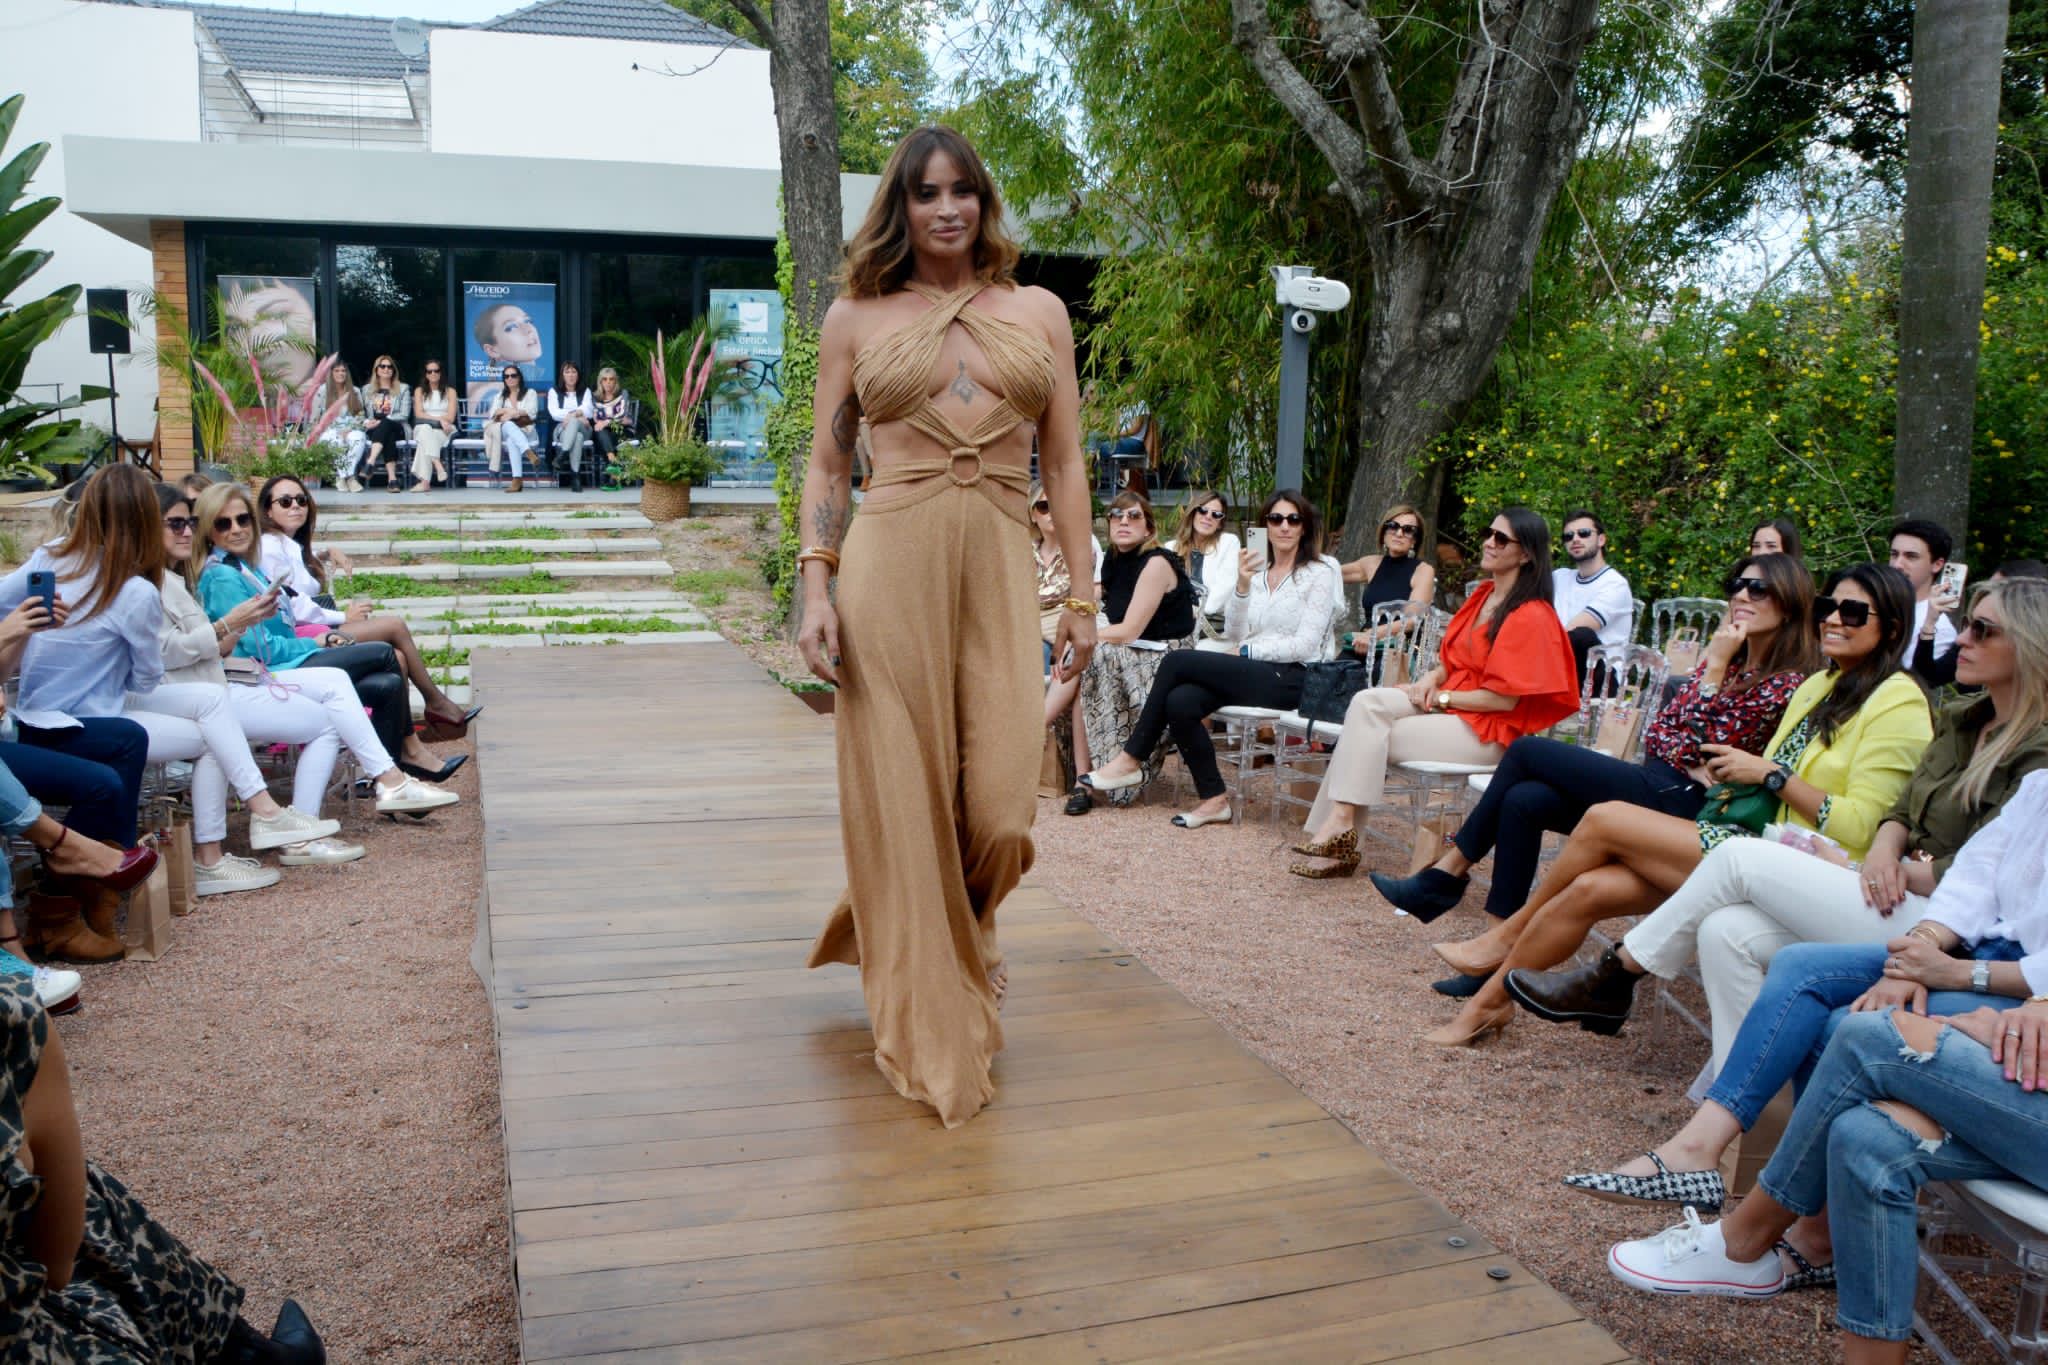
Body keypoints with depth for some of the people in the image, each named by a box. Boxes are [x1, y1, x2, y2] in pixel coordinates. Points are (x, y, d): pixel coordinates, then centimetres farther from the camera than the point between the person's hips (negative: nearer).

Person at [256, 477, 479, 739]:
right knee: (395, 625, -12)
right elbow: (292, 608, -15)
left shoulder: (294, 546, 21)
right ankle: (437, 703, 1)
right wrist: (343, 617, -6)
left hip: (315, 631, 10)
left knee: (396, 658, -8)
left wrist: (327, 553, 26)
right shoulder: (270, 546, -8)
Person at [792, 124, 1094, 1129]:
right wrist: (815, 589, -3)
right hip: (890, 563, -1)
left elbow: (1065, 463, 13)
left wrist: (1082, 596, 7)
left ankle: (950, 944, 31)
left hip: (999, 567, 2)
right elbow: (825, 465, 9)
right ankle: (929, 1035, 15)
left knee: (998, 806, -5)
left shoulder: (1039, 312, 14)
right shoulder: (856, 316, 10)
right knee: (900, 794, 0)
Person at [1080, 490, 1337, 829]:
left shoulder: (1319, 575, 2)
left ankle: (1131, 760, -11)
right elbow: (1233, 635, 9)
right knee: (1180, 701, -25)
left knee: (1178, 661, -20)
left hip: (1293, 678, -6)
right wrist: (1242, 586, -4)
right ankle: (1214, 798, -15)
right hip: (1253, 675, 6)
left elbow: (1305, 645, -8)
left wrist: (1246, 651, -9)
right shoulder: (1256, 573, 18)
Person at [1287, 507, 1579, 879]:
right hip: (1448, 704, 8)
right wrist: (1432, 678, -1)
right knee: (1368, 703, -16)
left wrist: (1440, 697, -12)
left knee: (1370, 738, -20)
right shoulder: (1483, 595, 13)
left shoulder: (1531, 617, -14)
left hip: (1488, 730, -8)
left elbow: (1504, 699, -17)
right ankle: (1338, 826, -21)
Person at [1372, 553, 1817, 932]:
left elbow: (1702, 745, -15)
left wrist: (1715, 666, -13)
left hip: (1680, 801, -8)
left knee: (1527, 751, -10)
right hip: (1655, 782, 8)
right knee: (1523, 801, -15)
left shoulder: (1787, 683, -6)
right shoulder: (1731, 659, 20)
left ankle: (1450, 870, 0)